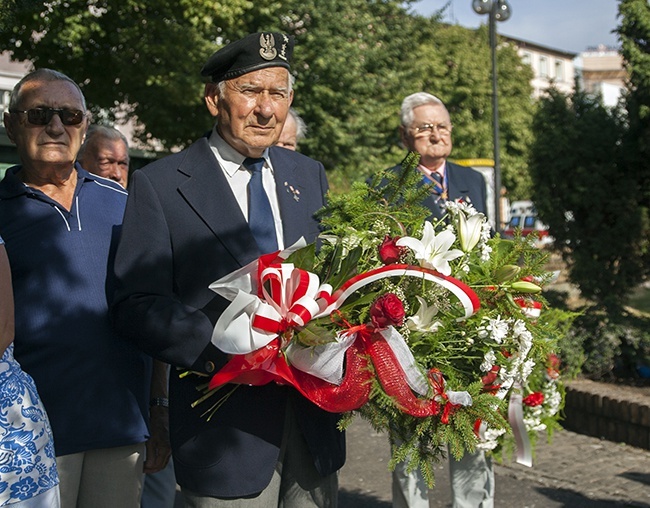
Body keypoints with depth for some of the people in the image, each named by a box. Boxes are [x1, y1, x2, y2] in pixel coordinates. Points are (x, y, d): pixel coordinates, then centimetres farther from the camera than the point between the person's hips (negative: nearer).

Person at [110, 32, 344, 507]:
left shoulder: (310, 175, 10)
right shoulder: (158, 184, -5)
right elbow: (137, 303, -12)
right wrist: (225, 353, -26)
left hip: (315, 422, 5)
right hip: (226, 427, -5)